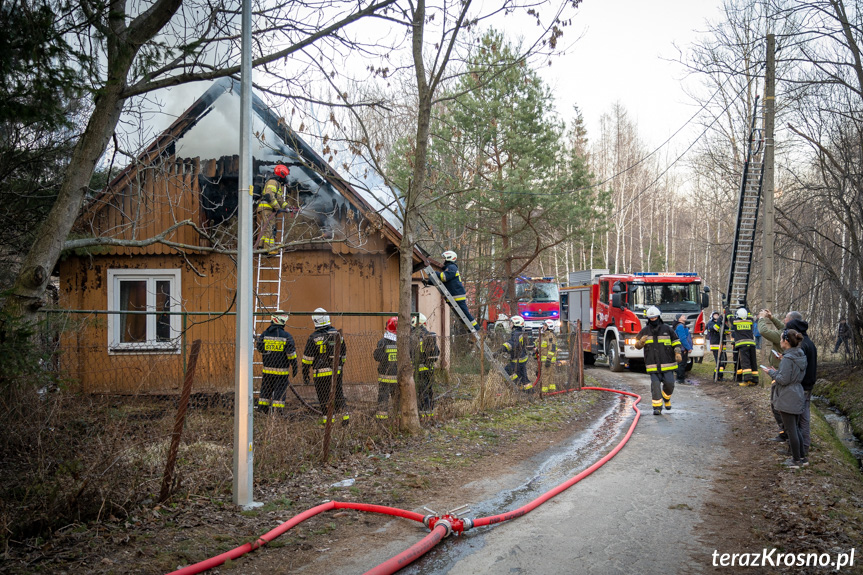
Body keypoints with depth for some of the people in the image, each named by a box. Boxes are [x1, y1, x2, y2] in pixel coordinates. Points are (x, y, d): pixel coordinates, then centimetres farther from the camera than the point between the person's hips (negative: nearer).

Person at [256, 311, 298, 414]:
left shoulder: (265, 334, -1)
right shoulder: (287, 336, -9)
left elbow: (259, 348, 10)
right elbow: (291, 354, -10)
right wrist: (294, 367, -1)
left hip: (267, 369, 3)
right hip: (281, 371, -3)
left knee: (266, 390, 15)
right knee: (280, 392, 3)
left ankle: (261, 410, 19)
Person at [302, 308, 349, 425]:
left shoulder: (314, 337, -8)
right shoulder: (337, 334, 6)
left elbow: (307, 358, -6)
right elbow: (344, 354, 15)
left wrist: (305, 374, 2)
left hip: (321, 373, -4)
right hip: (337, 372, 4)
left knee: (324, 398, 3)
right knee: (338, 394, 16)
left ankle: (328, 421, 5)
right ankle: (345, 415, 10)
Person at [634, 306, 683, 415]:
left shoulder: (667, 329, 5)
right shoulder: (645, 331, 6)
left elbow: (676, 342, 11)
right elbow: (637, 345, 13)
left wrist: (678, 353, -4)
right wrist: (641, 342, -10)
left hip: (667, 363, 0)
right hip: (653, 364, 0)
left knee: (669, 383, -4)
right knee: (655, 385, -7)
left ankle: (666, 398, 28)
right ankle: (657, 407, -3)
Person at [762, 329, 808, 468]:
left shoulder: (787, 359, -21)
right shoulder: (801, 356, 7)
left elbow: (783, 380, -20)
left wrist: (771, 372, -6)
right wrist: (777, 370, 12)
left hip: (787, 399, -9)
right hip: (797, 397, 9)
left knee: (791, 430, 2)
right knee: (796, 429, 20)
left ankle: (796, 460, 10)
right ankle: (802, 457, 26)